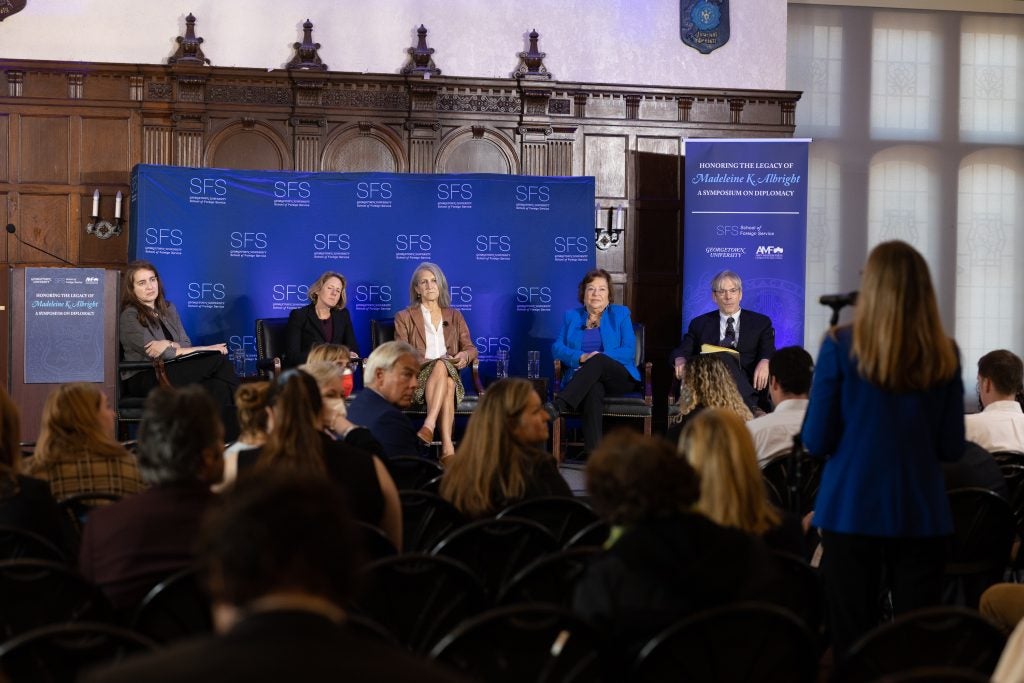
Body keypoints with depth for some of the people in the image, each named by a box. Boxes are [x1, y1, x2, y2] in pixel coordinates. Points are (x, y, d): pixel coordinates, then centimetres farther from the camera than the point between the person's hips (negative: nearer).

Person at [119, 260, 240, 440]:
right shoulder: (129, 316, -4)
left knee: (219, 389, -29)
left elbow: (186, 345, 11)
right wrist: (205, 349, -11)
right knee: (218, 359, -26)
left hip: (170, 373, 6)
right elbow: (155, 353, -12)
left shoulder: (168, 309, 18)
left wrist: (169, 345, -14)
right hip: (144, 379, -6)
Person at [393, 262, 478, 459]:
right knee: (441, 365, -38)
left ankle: (429, 426, -52)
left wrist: (465, 355, -11)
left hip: (450, 375, 2)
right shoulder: (404, 317, 13)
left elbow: (470, 348, 15)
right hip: (416, 379, -2)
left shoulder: (454, 316, 22)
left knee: (442, 367, -37)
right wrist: (430, 362, -16)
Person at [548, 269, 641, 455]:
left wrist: (595, 359, -15)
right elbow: (557, 348, 7)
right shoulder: (571, 316, 19)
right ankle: (593, 453, -54)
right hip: (582, 378, 1)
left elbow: (629, 351, 1)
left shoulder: (620, 314, 13)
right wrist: (581, 357, -15)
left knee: (597, 361, -36)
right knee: (593, 390, -39)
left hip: (620, 378, 0)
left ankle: (557, 406, -50)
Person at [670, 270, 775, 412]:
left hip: (747, 383, -1)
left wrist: (764, 363, -18)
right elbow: (681, 351, 14)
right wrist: (680, 360, -13)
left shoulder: (761, 322, 20)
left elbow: (768, 353, 8)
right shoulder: (699, 324, 24)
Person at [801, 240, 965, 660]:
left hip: (852, 512, -2)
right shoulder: (944, 355, 0)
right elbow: (952, 448, 5)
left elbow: (817, 442, -5)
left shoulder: (841, 346, -7)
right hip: (922, 514, 2)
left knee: (853, 641, 6)